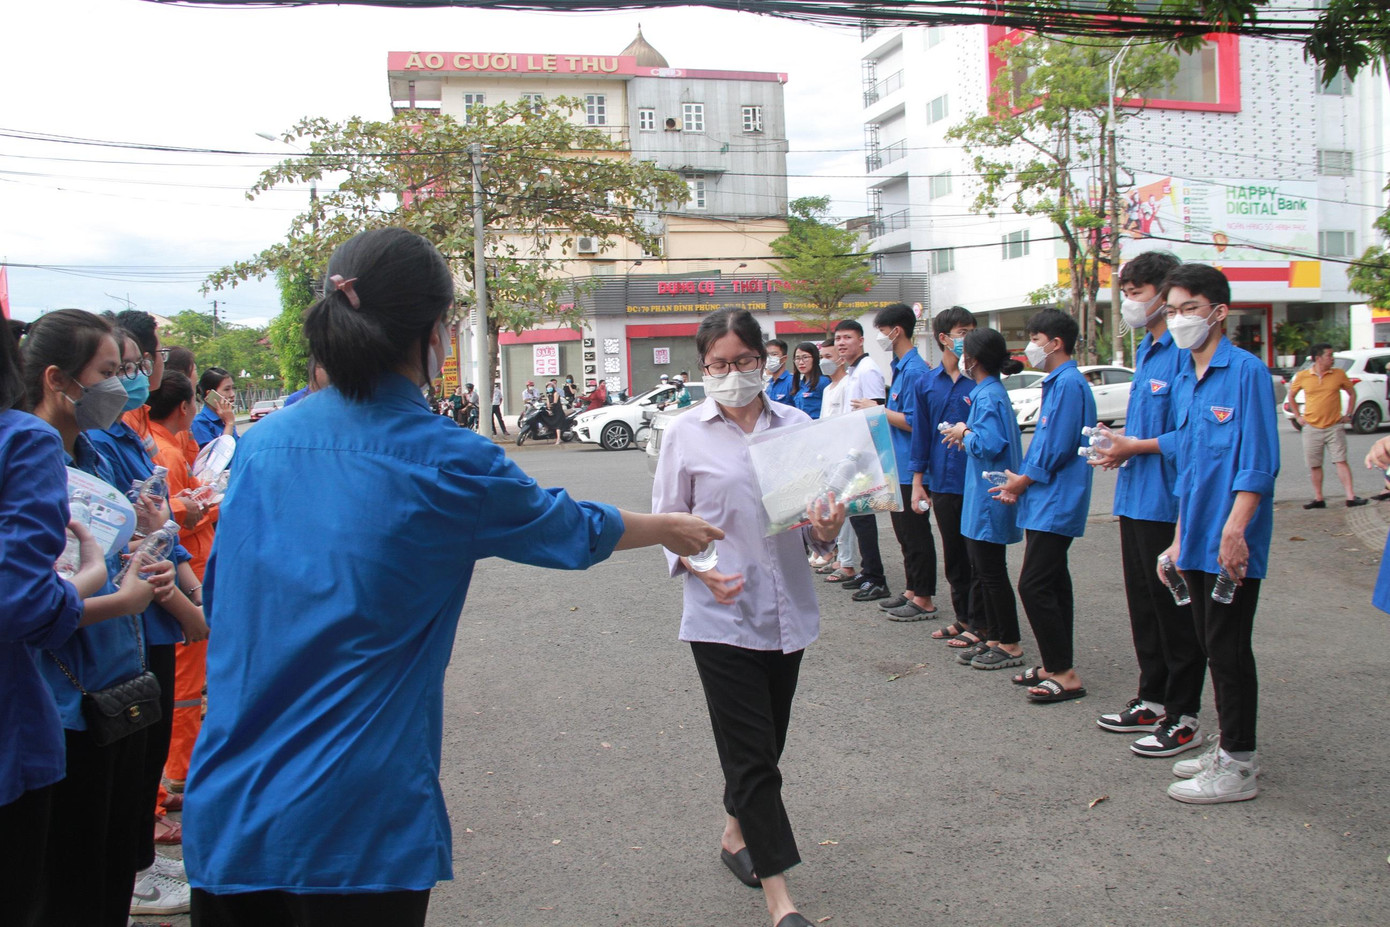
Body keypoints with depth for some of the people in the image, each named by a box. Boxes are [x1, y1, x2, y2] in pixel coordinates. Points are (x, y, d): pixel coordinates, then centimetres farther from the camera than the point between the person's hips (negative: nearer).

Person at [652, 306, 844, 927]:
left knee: (764, 741, 17)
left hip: (788, 608, 4)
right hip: (722, 614, -4)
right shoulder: (685, 434, -3)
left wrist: (825, 531, -12)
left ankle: (736, 835, 41)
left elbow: (817, 509, 11)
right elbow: (666, 521, 1)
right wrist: (697, 566, -18)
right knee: (752, 753, -3)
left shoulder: (796, 425, 4)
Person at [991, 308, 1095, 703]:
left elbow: (1059, 448, -20)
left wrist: (1024, 480, -8)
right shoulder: (1056, 382, 16)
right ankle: (1056, 665, 22)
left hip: (1056, 503, -10)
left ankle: (1065, 674, -5)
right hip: (1045, 501, 10)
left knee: (1034, 585, -10)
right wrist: (1020, 484, 9)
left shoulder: (1069, 383, -16)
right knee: (1053, 584, 14)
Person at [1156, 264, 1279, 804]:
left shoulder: (1246, 371, -11)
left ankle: (1238, 767, 9)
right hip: (1198, 538, 8)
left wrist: (1234, 528, -23)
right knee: (1211, 644, 15)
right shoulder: (1184, 381, 14)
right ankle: (1229, 746, 28)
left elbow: (1259, 462, -16)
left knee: (1228, 647, -2)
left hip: (1232, 544, -8)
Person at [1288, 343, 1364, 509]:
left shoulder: (1339, 374, 1)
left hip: (1334, 427, 0)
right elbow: (1291, 396, 14)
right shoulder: (1302, 376, -1)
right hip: (1312, 428, 1)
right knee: (1314, 465, 5)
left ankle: (1351, 497, -8)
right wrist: (1298, 416, 7)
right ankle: (1318, 499, 14)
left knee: (1341, 462, -7)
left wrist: (1348, 415, 6)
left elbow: (1352, 393, 14)